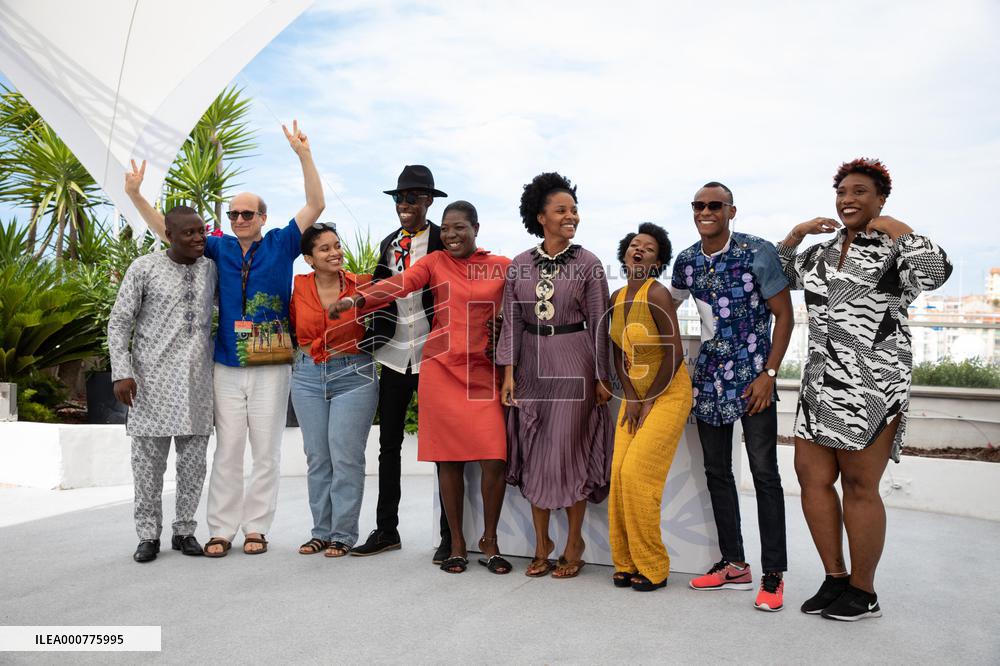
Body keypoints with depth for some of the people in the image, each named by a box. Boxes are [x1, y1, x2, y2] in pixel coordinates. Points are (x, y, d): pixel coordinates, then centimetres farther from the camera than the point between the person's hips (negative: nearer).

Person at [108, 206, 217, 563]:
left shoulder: (212, 269, 8)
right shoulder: (144, 268, -2)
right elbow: (119, 322, -1)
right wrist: (122, 372, -9)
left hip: (197, 380, 3)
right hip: (152, 379, -3)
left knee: (194, 460, 7)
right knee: (148, 459, 3)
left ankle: (184, 530, 20)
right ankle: (148, 535, 15)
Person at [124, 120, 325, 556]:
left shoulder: (280, 245, 2)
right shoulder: (219, 248, 8)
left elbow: (316, 206, -4)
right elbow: (168, 230, 11)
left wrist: (304, 155, -12)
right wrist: (136, 196, 0)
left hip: (272, 368, -2)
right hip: (227, 368, 2)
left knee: (266, 453, 6)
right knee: (227, 452, 6)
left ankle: (256, 528, 15)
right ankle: (221, 530, 12)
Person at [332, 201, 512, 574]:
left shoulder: (502, 266, 10)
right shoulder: (434, 262, 6)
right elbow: (399, 284, -10)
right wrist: (358, 299, -27)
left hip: (485, 373, 1)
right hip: (442, 370, 0)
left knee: (495, 459, -7)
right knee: (449, 459, 3)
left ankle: (489, 540, 14)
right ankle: (457, 544, 18)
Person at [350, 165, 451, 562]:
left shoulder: (443, 242, -4)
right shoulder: (389, 244, 13)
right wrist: (368, 342, 5)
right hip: (394, 355, 6)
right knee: (388, 444, 11)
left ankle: (450, 535, 11)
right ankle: (386, 529, 23)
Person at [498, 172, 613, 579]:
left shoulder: (588, 264, -3)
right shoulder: (519, 265, 4)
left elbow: (598, 324, -2)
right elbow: (512, 322, 4)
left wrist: (601, 377, -3)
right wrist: (508, 372, -1)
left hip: (574, 365, -3)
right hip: (532, 365, 3)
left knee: (569, 451, 1)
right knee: (534, 452, 7)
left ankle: (573, 543, 17)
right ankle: (541, 542, 21)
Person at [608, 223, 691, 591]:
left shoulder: (657, 293, -17)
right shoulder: (617, 298, 4)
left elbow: (674, 354, -18)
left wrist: (648, 402, -12)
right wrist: (630, 399, -1)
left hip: (668, 393, -6)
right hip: (635, 395, 6)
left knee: (637, 473, -12)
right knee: (620, 473, -3)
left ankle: (653, 568, 4)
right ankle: (626, 564, 11)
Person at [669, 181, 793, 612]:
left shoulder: (758, 252, -9)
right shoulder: (686, 261, 5)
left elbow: (784, 314, -8)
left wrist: (768, 374, -13)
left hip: (753, 377, -5)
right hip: (709, 378, 6)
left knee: (764, 472, -5)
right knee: (717, 471, 9)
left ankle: (774, 574, 6)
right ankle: (734, 565, 21)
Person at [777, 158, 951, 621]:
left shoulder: (893, 248, -2)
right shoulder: (823, 253, 17)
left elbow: (935, 273, -21)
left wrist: (897, 229, -11)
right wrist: (794, 235, 13)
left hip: (872, 385, -7)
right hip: (821, 383, 7)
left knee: (859, 486, -1)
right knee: (811, 476, 6)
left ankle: (863, 594, 15)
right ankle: (835, 579, 21)